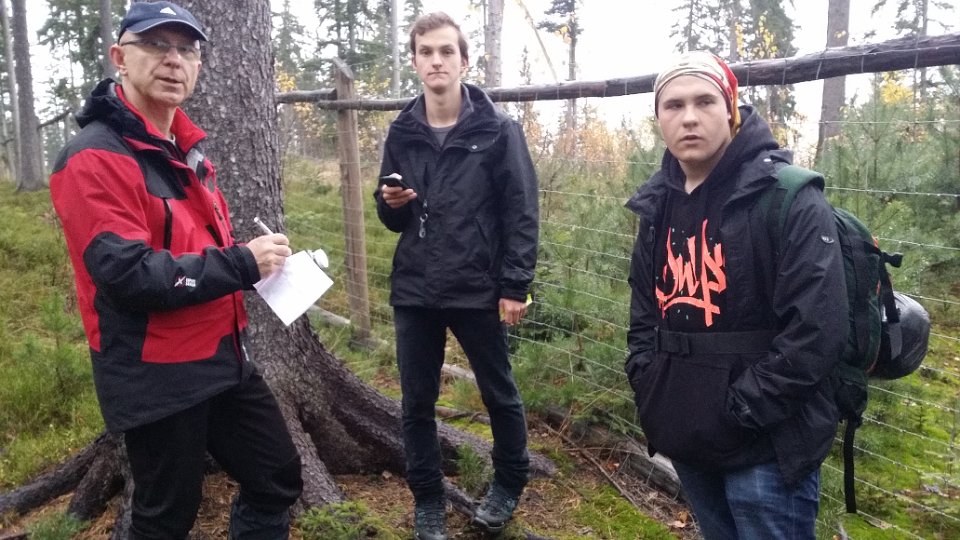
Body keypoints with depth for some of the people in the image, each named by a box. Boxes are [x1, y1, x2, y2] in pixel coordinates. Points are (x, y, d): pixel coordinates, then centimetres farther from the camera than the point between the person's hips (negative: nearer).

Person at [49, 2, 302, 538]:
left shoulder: (186, 149, 12)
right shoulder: (94, 158, -16)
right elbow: (127, 274, -25)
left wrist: (256, 259, 6)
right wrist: (242, 264, -23)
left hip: (225, 358, 8)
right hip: (157, 377, -8)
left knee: (279, 478, 17)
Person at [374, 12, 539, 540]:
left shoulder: (497, 130, -5)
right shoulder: (401, 132, 8)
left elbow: (521, 213, -8)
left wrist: (515, 286, -13)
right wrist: (390, 203, -8)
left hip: (479, 289, -3)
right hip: (413, 290, 4)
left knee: (499, 394, 13)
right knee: (416, 402, 10)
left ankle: (508, 485, 36)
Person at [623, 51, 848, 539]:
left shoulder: (789, 198, -13)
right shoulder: (658, 205, 7)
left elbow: (817, 329, -20)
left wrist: (739, 409, -19)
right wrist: (647, 385, 4)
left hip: (767, 447, -6)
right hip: (686, 439, 6)